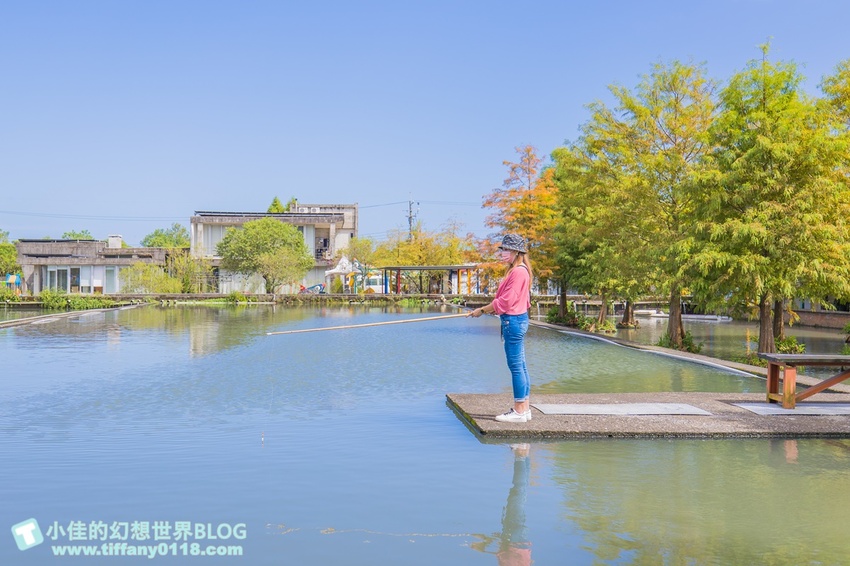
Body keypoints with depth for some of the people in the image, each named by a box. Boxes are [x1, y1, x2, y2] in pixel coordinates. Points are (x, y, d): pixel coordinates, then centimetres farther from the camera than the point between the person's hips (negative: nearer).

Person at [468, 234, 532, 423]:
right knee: (520, 365, 12)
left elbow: (506, 300, -18)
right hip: (517, 320, 11)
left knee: (516, 366, -6)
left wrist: (482, 310, -10)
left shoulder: (519, 271, -15)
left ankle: (519, 411, -1)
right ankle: (524, 408, 18)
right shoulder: (516, 270, 16)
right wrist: (488, 309, 13)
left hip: (513, 320, -11)